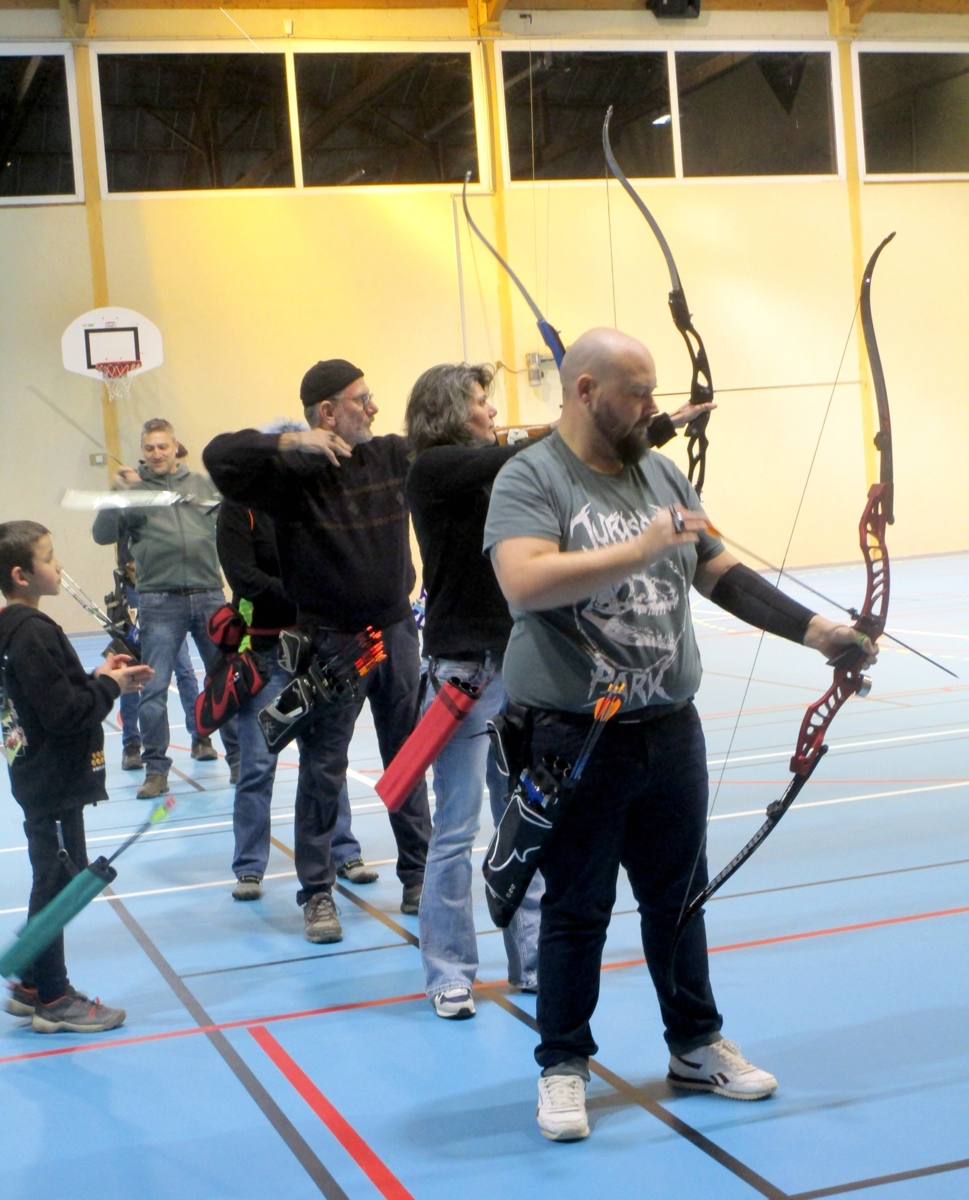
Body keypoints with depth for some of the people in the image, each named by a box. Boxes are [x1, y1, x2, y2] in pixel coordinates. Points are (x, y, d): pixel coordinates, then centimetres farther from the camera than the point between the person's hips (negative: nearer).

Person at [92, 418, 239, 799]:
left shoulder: (203, 482, 12)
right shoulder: (134, 489, 6)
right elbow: (103, 535, -4)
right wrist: (118, 493, -15)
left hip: (209, 596, 2)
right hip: (160, 603, -2)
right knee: (153, 689, -4)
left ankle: (238, 757, 20)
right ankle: (156, 769, 5)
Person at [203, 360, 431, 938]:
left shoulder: (393, 455, 4)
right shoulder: (293, 472, -12)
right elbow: (219, 454, -24)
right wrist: (290, 442, -32)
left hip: (396, 630, 5)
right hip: (330, 639, -5)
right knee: (323, 767, 3)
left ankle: (418, 874, 26)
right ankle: (316, 890, 14)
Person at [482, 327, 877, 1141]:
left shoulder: (662, 475, 7)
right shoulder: (531, 479, -11)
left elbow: (723, 575, 11)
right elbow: (525, 583, -28)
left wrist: (813, 629, 2)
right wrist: (641, 551, -28)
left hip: (670, 731, 6)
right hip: (573, 741, -5)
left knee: (678, 897, 17)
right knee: (577, 909, 7)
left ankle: (696, 1047, 33)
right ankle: (563, 1067, 22)